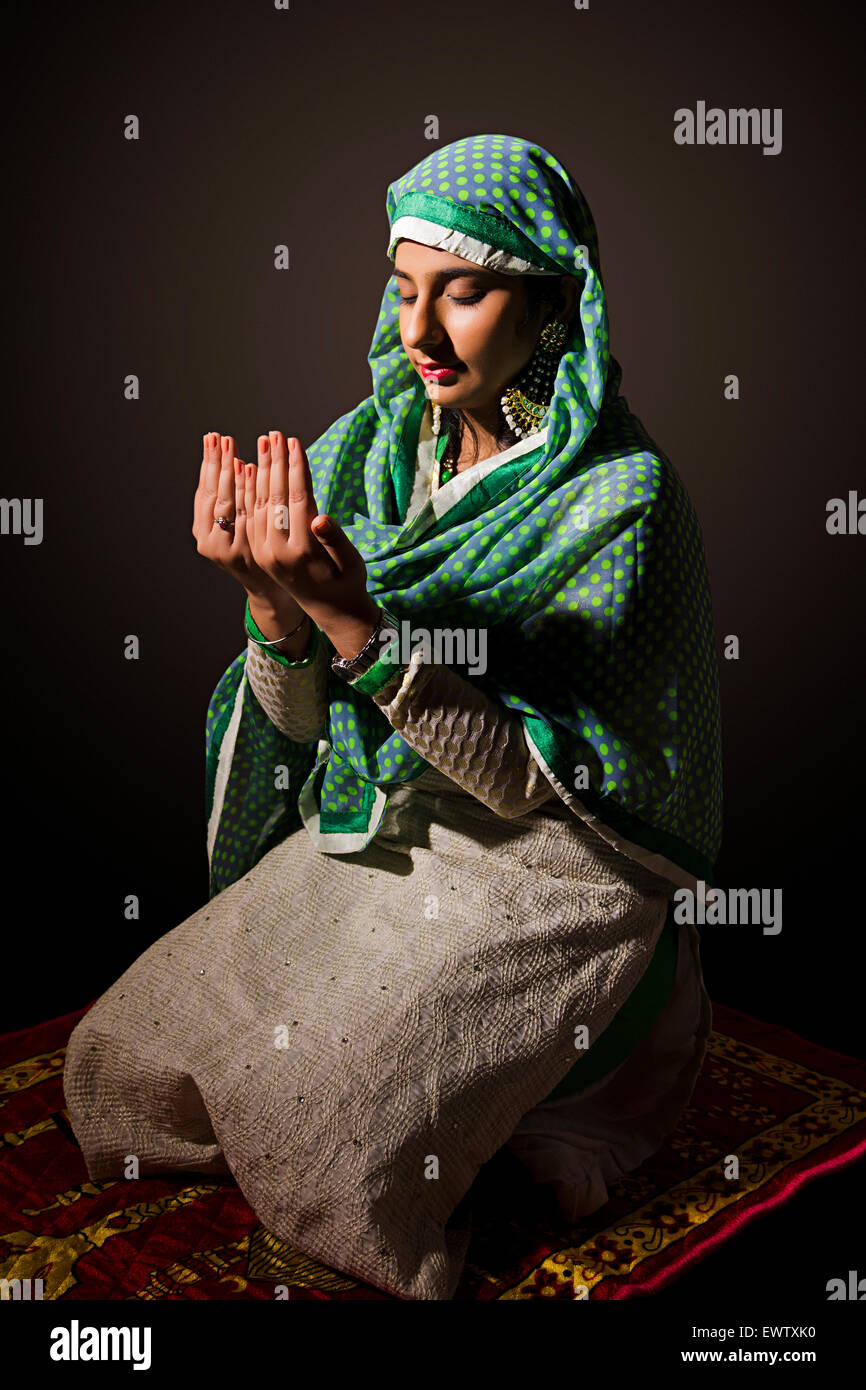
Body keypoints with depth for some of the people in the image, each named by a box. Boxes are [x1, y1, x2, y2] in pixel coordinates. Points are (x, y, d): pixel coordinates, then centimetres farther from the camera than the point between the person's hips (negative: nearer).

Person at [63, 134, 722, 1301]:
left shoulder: (618, 494, -16)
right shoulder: (375, 449, 0)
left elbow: (530, 779, -21)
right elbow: (301, 724, -2)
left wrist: (353, 619, -31)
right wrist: (271, 596, -23)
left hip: (539, 881, -5)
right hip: (365, 841, 6)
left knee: (317, 1128, -20)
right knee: (124, 1060, 0)